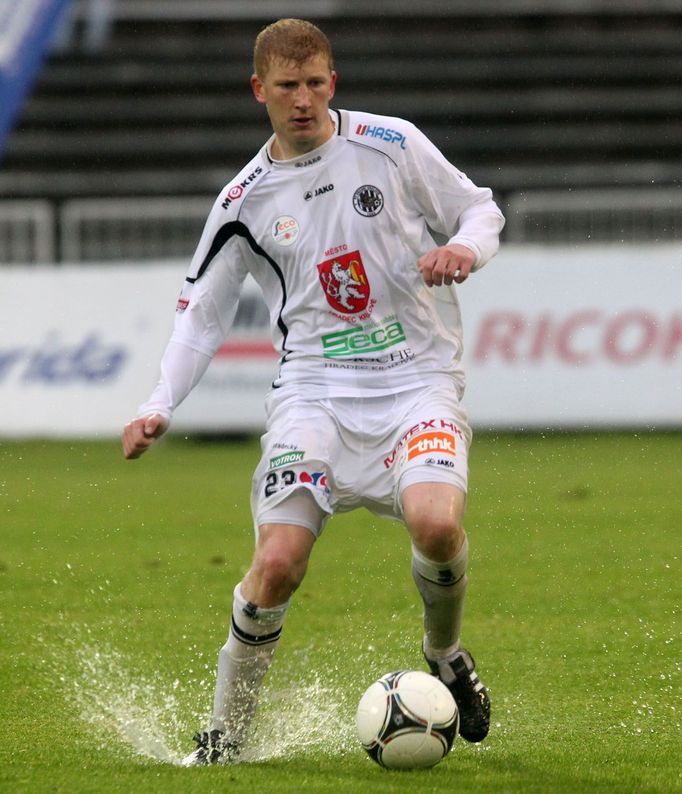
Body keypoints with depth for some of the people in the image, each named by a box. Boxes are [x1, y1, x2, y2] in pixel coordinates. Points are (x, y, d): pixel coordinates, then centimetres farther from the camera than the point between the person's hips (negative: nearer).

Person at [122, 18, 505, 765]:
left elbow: (479, 208, 12)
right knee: (277, 562, -17)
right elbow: (203, 312, 14)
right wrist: (158, 407, 1)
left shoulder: (391, 144, 2)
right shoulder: (244, 200, 6)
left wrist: (466, 246, -13)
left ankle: (445, 654, 4)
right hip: (315, 389, 1)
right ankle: (226, 730, 4)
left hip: (417, 376, -1)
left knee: (436, 522, -28)